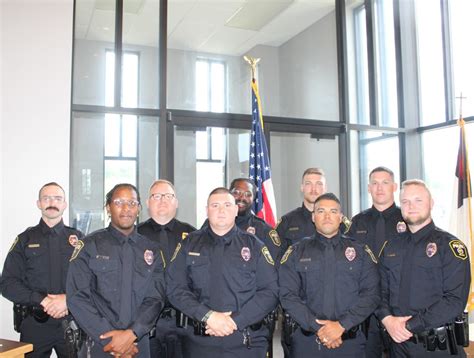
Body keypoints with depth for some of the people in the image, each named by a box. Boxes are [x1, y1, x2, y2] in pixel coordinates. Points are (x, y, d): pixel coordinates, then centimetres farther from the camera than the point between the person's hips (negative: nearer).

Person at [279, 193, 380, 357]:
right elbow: (287, 295, -5)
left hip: (350, 339, 1)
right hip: (306, 340, 0)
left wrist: (341, 325, -13)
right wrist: (317, 327, -14)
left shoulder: (360, 251, 5)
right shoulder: (296, 252, 3)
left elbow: (372, 293, -3)